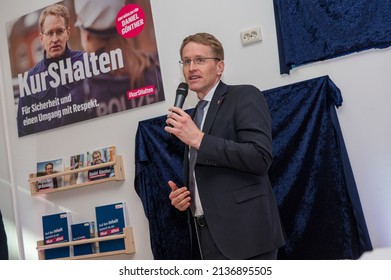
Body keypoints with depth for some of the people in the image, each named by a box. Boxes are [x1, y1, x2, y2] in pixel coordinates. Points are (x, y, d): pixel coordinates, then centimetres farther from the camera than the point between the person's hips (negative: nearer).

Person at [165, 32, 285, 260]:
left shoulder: (245, 96, -4)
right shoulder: (193, 115, 18)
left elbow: (260, 158, -18)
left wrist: (198, 139, -17)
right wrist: (182, 195, 5)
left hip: (245, 234, -7)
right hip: (207, 237, 7)